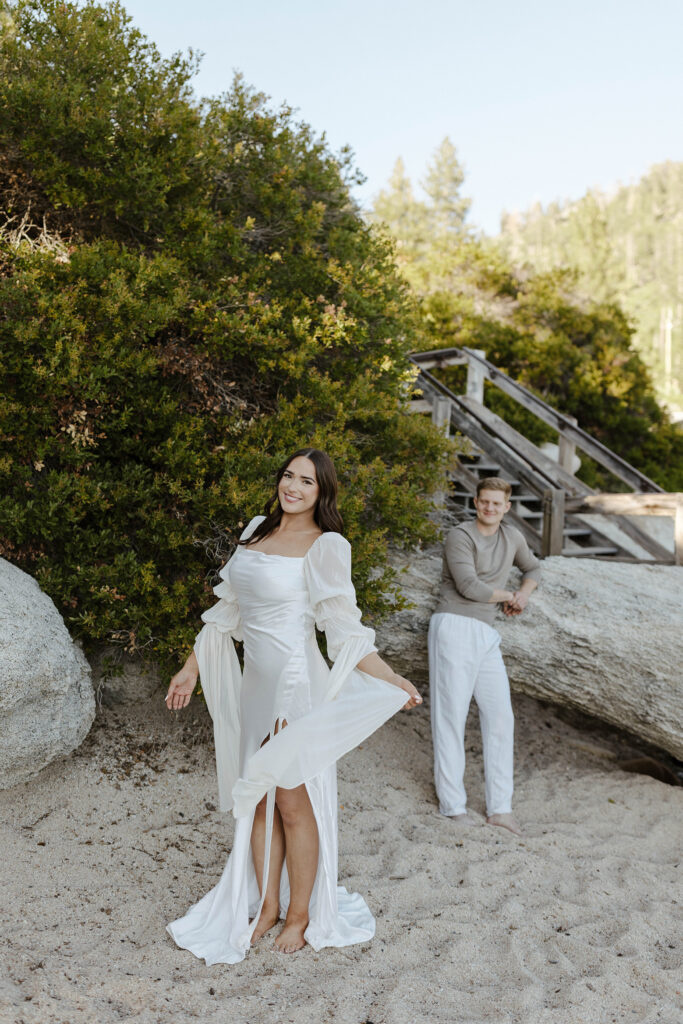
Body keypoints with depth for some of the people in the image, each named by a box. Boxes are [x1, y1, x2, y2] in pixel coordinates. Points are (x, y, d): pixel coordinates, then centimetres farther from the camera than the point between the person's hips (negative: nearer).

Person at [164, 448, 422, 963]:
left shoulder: (325, 547, -10)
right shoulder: (258, 530, 9)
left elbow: (344, 629, -9)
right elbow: (228, 609, 15)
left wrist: (389, 679, -20)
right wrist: (192, 667, 18)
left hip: (296, 684, -6)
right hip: (256, 682, 6)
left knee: (294, 802, 5)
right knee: (257, 799, 14)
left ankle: (301, 914, 24)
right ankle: (266, 905, 31)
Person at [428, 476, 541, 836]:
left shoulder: (512, 537, 14)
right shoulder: (459, 536, -6)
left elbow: (533, 567, 33)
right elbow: (469, 586, -16)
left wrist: (523, 596, 13)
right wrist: (507, 595, 0)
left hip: (485, 634, 7)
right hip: (454, 627, -7)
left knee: (500, 717, 3)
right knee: (451, 715, -3)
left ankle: (499, 808, 11)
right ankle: (452, 803, 6)